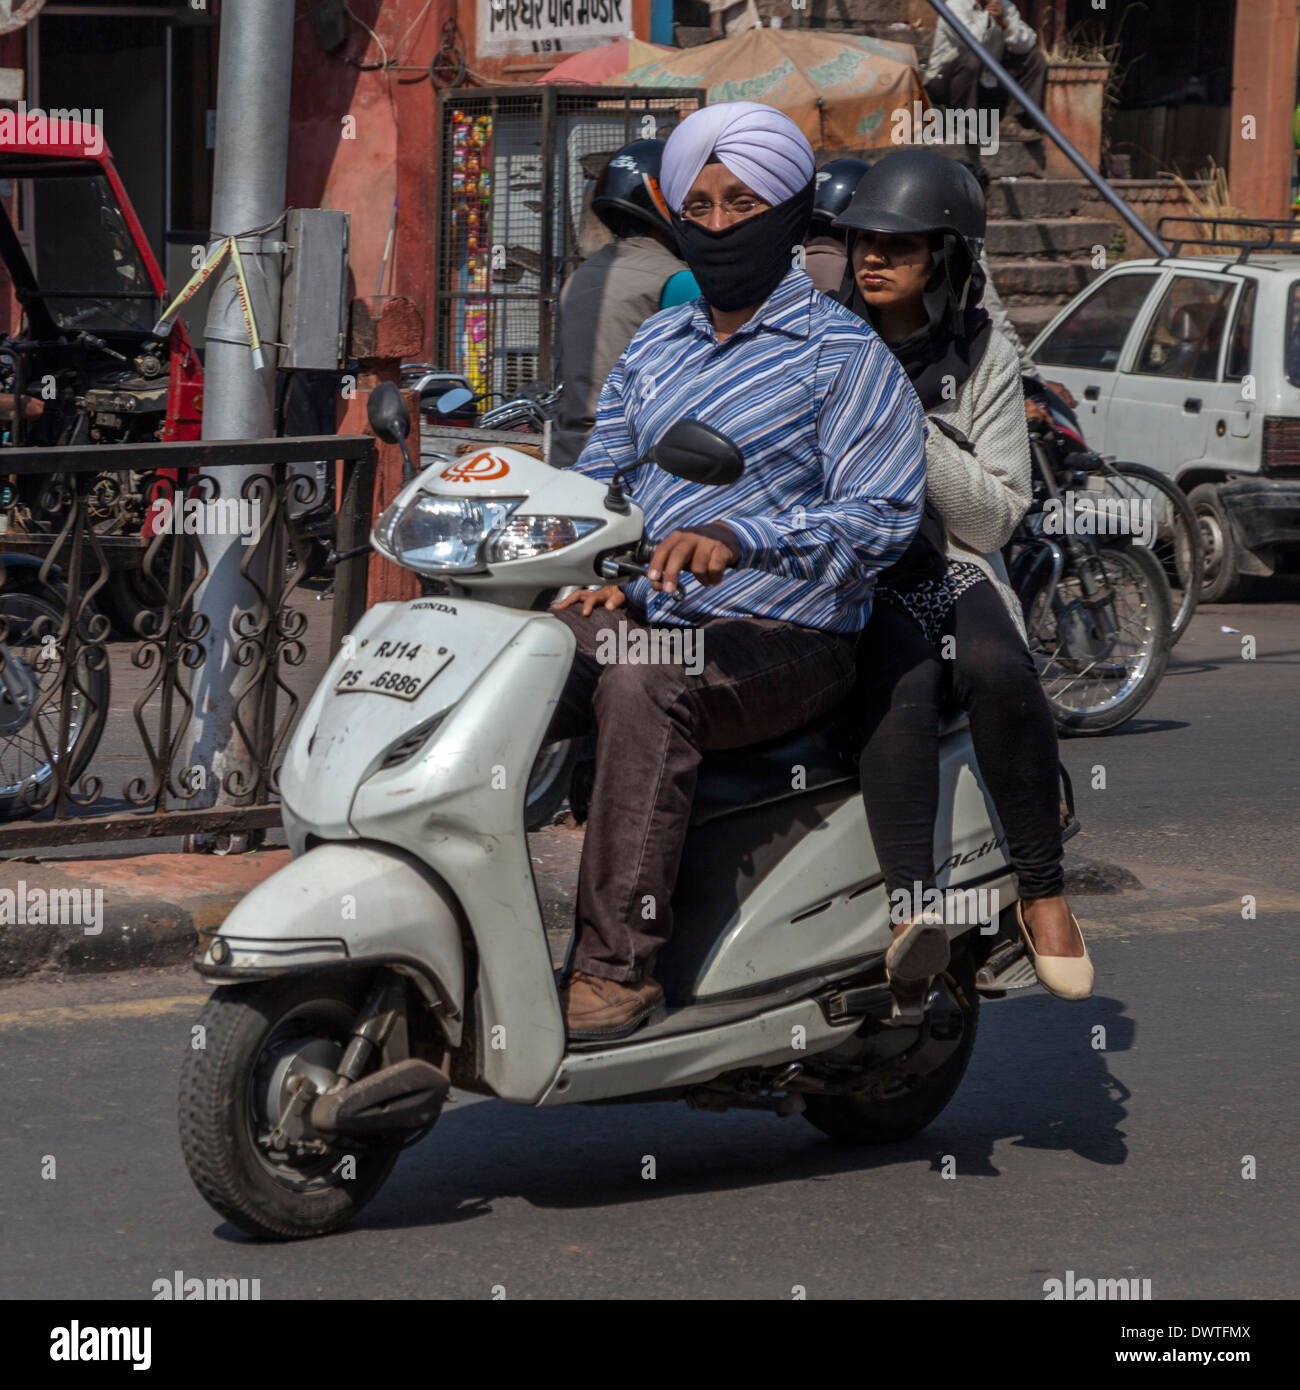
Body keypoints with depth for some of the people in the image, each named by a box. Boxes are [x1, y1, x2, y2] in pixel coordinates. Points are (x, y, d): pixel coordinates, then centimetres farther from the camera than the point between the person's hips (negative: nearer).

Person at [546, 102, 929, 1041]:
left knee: (644, 688, -37)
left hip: (787, 638, -6)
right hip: (646, 613, 6)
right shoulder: (655, 346, 19)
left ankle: (619, 963, -36)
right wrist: (597, 570, -4)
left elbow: (884, 514, -14)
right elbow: (599, 472, 19)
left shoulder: (845, 354, -2)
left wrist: (739, 538, -29)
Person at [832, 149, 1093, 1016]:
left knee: (998, 669, -33)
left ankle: (1043, 890, -19)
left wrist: (912, 432, -11)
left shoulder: (986, 359, 6)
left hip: (946, 562, 1)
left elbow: (995, 517, 0)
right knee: (905, 678, -35)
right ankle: (913, 912, -49)